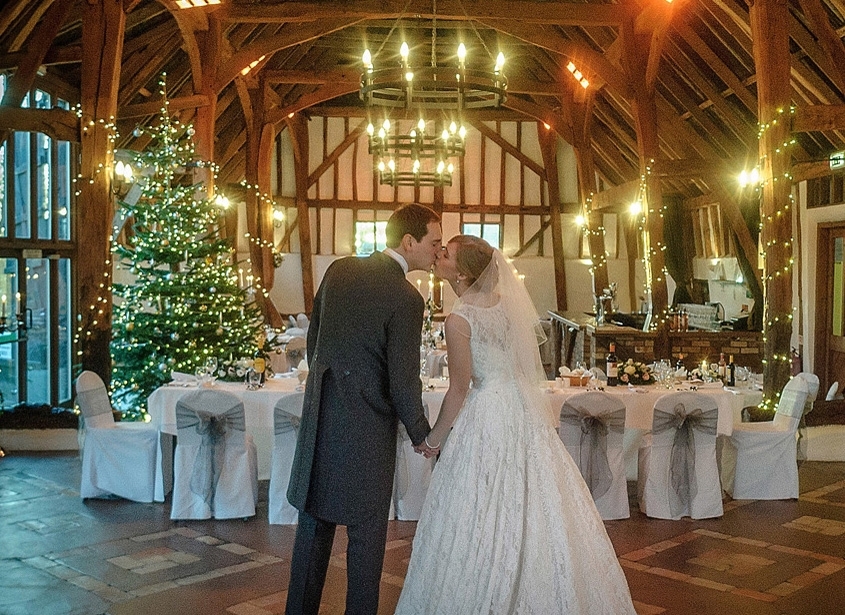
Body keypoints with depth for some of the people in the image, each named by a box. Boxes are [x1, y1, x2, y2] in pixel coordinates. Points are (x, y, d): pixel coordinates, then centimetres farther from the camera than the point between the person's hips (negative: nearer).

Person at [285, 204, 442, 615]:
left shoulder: (339, 270, 4)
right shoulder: (405, 298, -16)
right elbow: (403, 380, -15)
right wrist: (421, 436, 0)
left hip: (319, 415, 7)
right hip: (366, 425, -7)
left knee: (314, 521, 17)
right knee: (366, 530, 8)